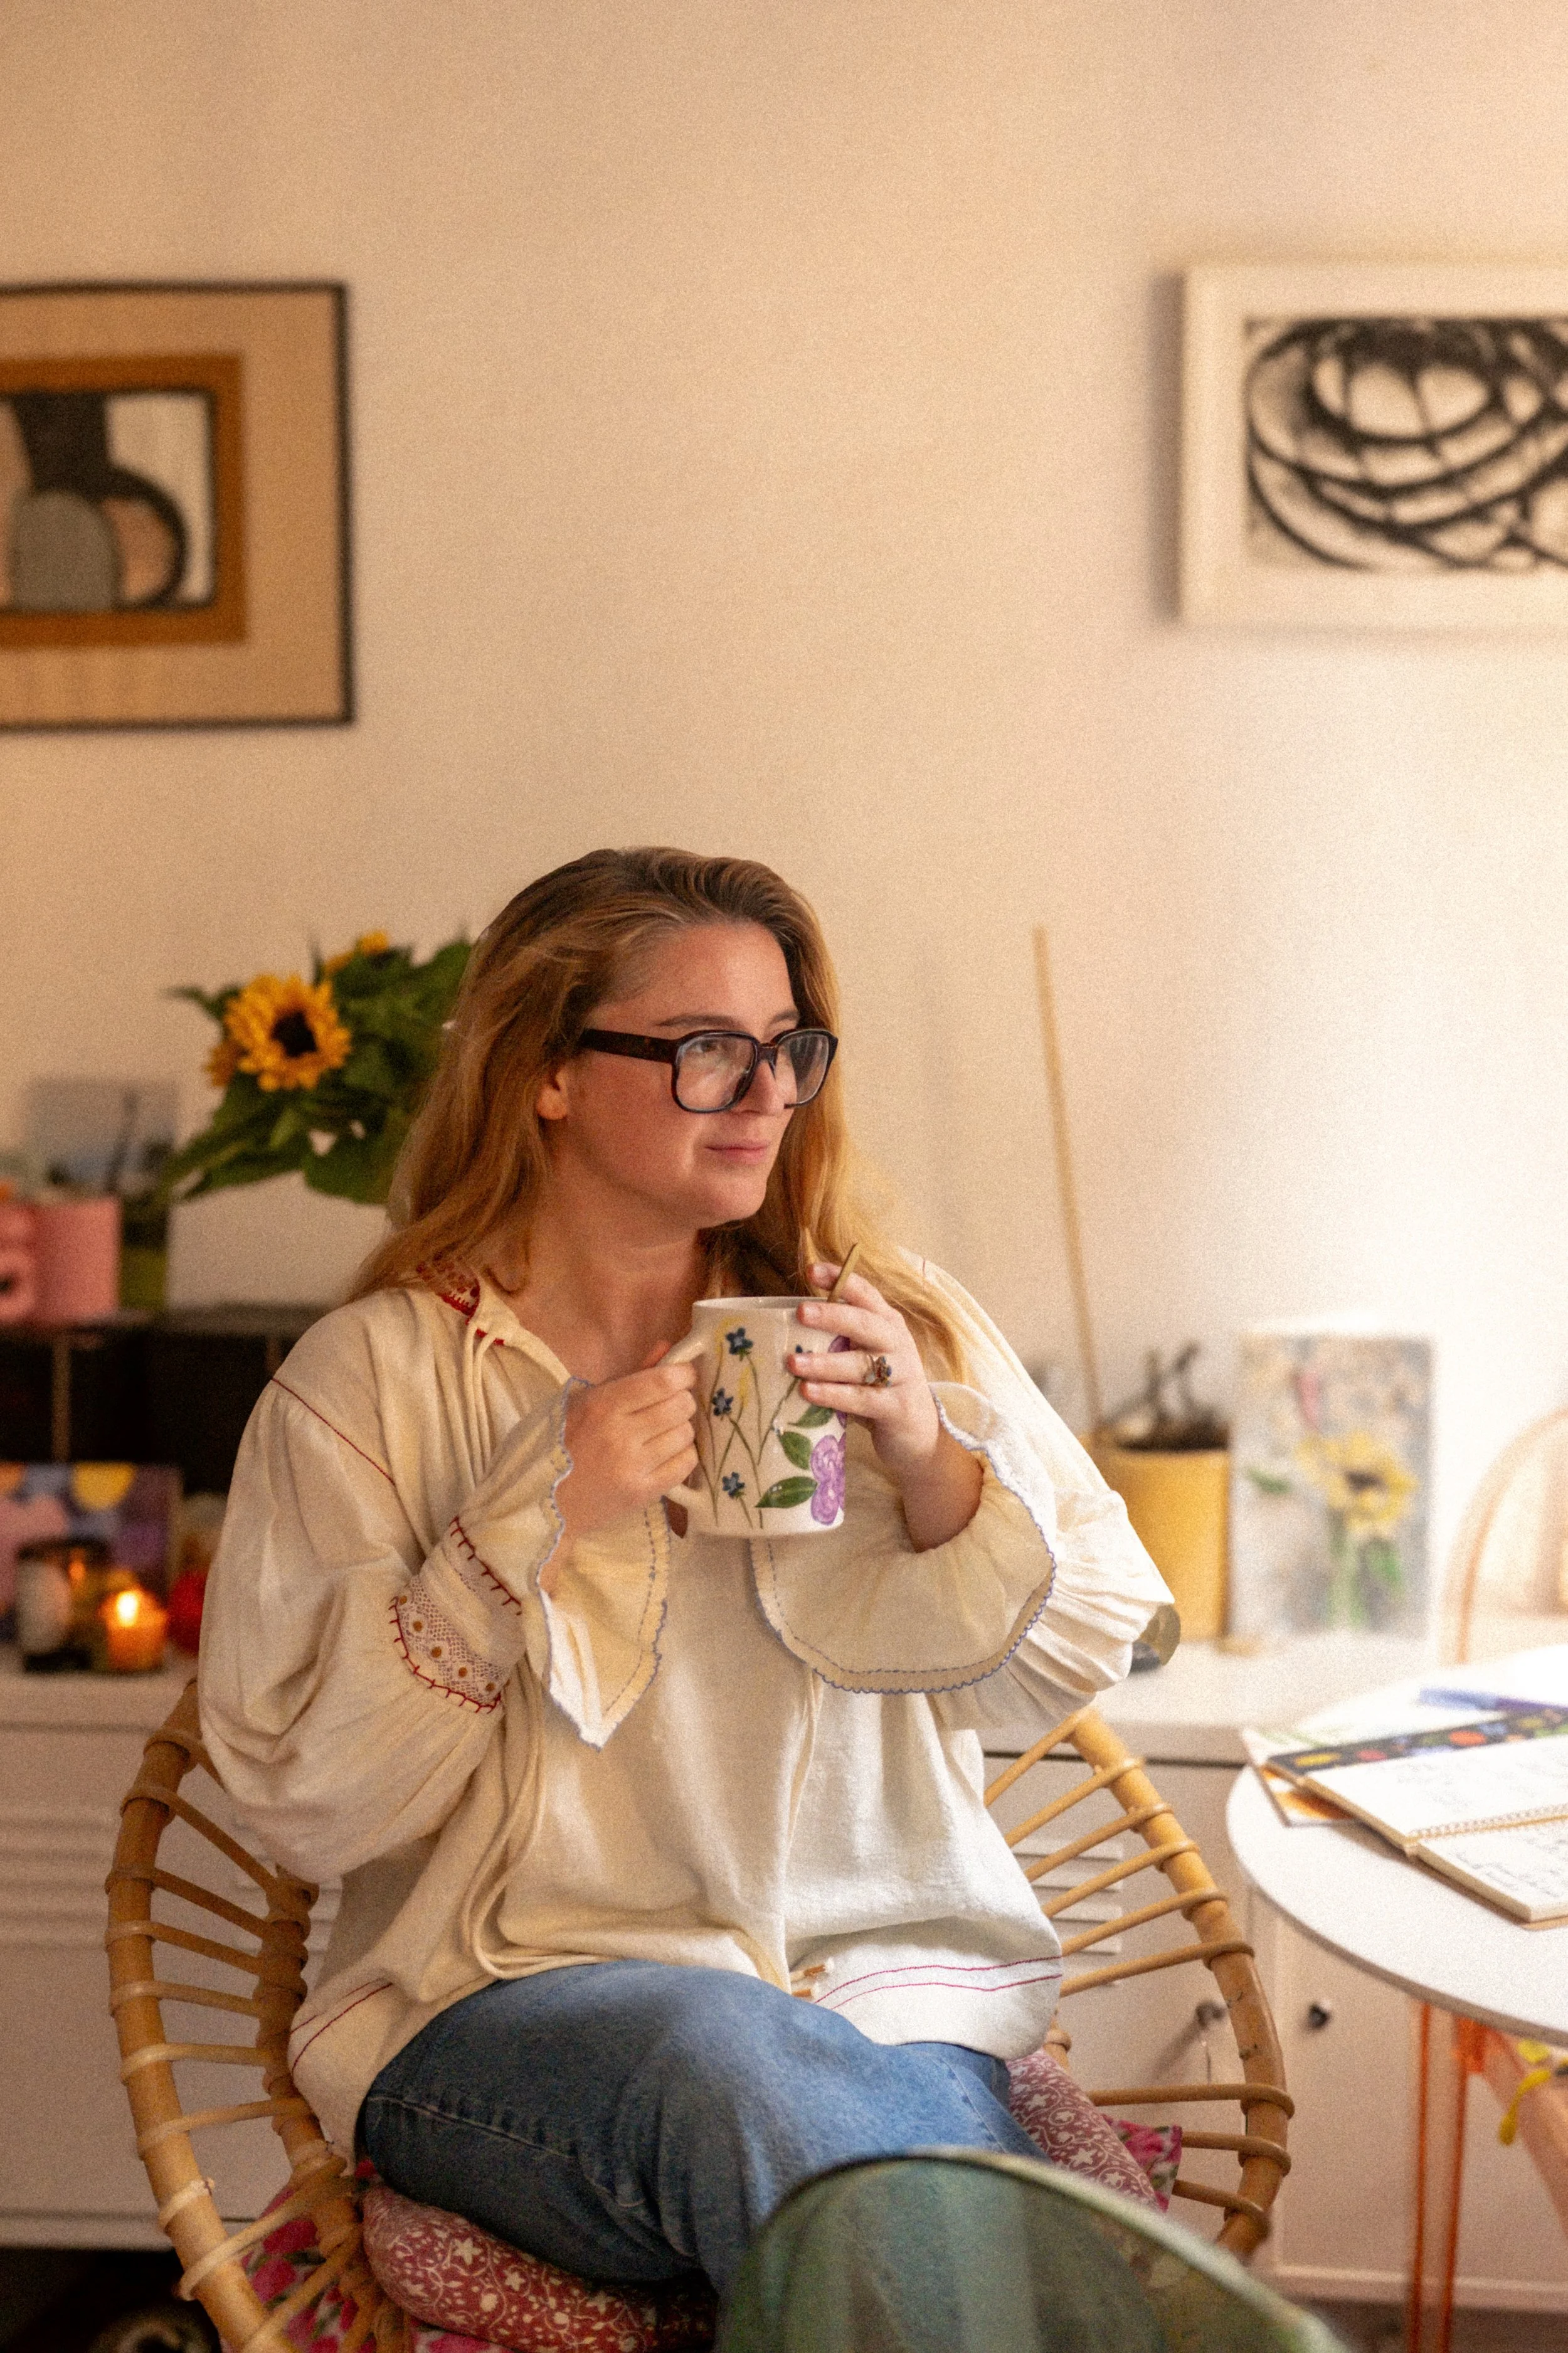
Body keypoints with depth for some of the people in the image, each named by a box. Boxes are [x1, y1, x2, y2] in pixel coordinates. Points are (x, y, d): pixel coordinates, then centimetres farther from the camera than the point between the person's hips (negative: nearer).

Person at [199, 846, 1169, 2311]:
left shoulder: (895, 1330, 11)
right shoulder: (370, 1379, 2)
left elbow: (1076, 1656, 10)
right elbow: (305, 1805, -4)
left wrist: (932, 1460, -9)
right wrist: (538, 1521, -14)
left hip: (888, 1982, 1)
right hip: (511, 2010, -1)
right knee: (726, 2060, -34)